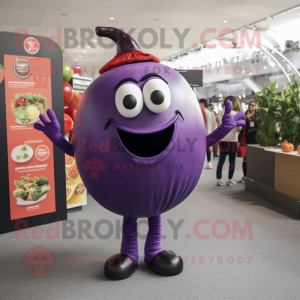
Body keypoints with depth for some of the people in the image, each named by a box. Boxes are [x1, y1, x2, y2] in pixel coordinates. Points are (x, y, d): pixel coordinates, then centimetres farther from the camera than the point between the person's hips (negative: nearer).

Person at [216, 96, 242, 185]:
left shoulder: (220, 113, 3)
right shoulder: (236, 114, -10)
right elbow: (239, 129, -13)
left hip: (222, 140, 4)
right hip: (232, 140, -4)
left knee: (221, 160, 9)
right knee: (232, 161, 6)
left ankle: (219, 179, 10)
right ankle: (230, 180, 10)